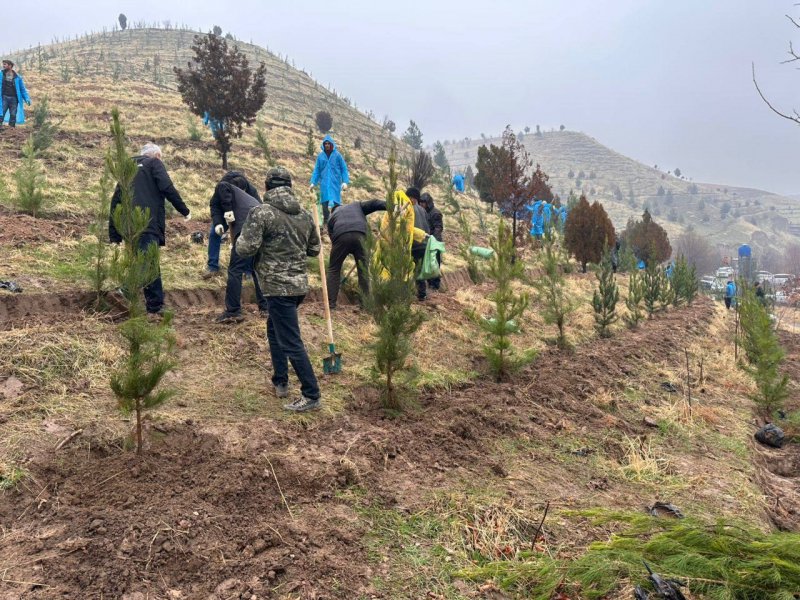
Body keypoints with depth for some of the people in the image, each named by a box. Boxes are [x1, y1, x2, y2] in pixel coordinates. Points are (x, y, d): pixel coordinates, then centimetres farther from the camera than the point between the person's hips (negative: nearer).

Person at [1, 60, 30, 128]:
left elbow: (22, 89, 9)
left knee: (13, 115, 3)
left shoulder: (17, 77, 7)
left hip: (14, 99, 1)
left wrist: (27, 98, 0)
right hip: (4, 97, 0)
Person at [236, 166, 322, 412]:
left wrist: (244, 235, 5)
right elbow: (314, 249, 16)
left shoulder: (262, 212, -13)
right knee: (274, 330, 25)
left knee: (291, 342, -2)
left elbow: (245, 249, -16)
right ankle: (280, 381, 31)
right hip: (299, 284, 8)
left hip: (278, 286, -8)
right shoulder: (304, 215, 8)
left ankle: (311, 395, 2)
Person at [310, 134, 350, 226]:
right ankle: (325, 220, 6)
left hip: (335, 183, -2)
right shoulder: (320, 156, 9)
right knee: (325, 201, -2)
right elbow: (316, 170, 11)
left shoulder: (337, 155, 3)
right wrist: (313, 183, 3)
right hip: (324, 183, 2)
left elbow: (344, 169, 3)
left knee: (335, 201, -9)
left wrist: (345, 182, -6)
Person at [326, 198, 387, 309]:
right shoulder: (357, 205, 35)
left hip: (341, 236, 0)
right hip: (359, 235, 0)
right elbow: (373, 204, 18)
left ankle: (330, 302, 11)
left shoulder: (332, 217, 33)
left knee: (333, 269, 13)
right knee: (363, 269, 12)